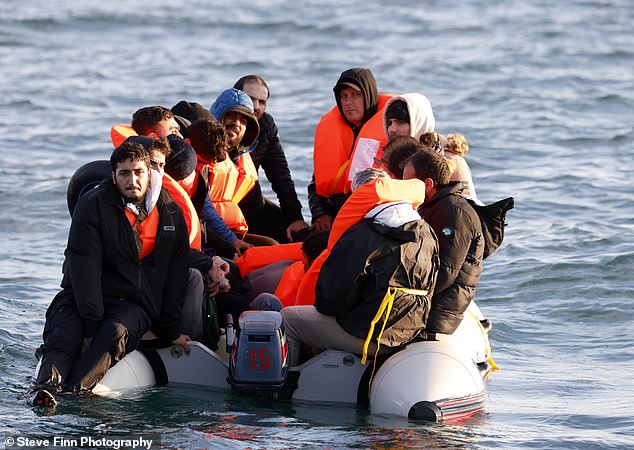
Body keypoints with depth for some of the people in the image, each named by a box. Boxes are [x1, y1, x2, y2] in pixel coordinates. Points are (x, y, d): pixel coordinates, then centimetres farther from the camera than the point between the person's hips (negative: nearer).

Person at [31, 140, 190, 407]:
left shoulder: (172, 214, 6)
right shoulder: (93, 206, -5)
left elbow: (175, 277, 12)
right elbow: (85, 268, -14)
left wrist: (170, 330, 6)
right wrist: (91, 325, -23)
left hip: (133, 305, 1)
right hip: (82, 298, -1)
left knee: (116, 333, -34)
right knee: (64, 335, -32)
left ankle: (73, 390, -53)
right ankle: (46, 387, -56)